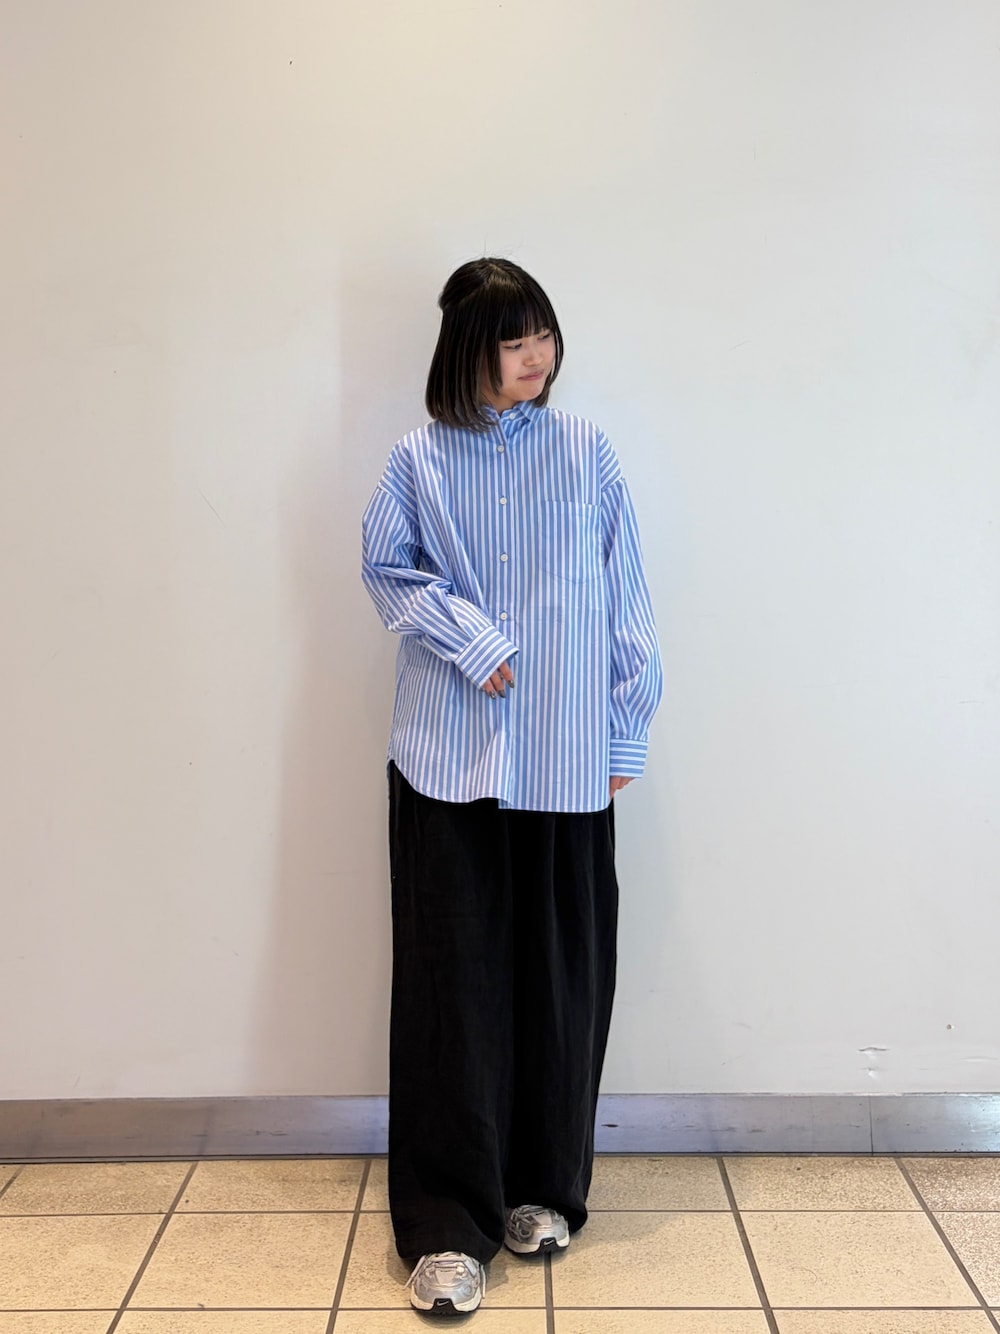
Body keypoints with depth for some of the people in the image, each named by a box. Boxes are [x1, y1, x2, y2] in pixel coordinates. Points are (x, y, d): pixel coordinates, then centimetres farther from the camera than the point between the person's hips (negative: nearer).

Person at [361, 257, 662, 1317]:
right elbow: (386, 567, 4)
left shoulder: (587, 454, 6)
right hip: (450, 756, -1)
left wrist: (625, 733, 3)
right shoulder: (420, 459, 4)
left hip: (566, 761, 1)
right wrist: (469, 640, -10)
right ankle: (446, 1226, 9)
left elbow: (622, 599, 5)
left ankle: (545, 1189, 26)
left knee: (563, 975, 7)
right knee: (450, 979, -1)